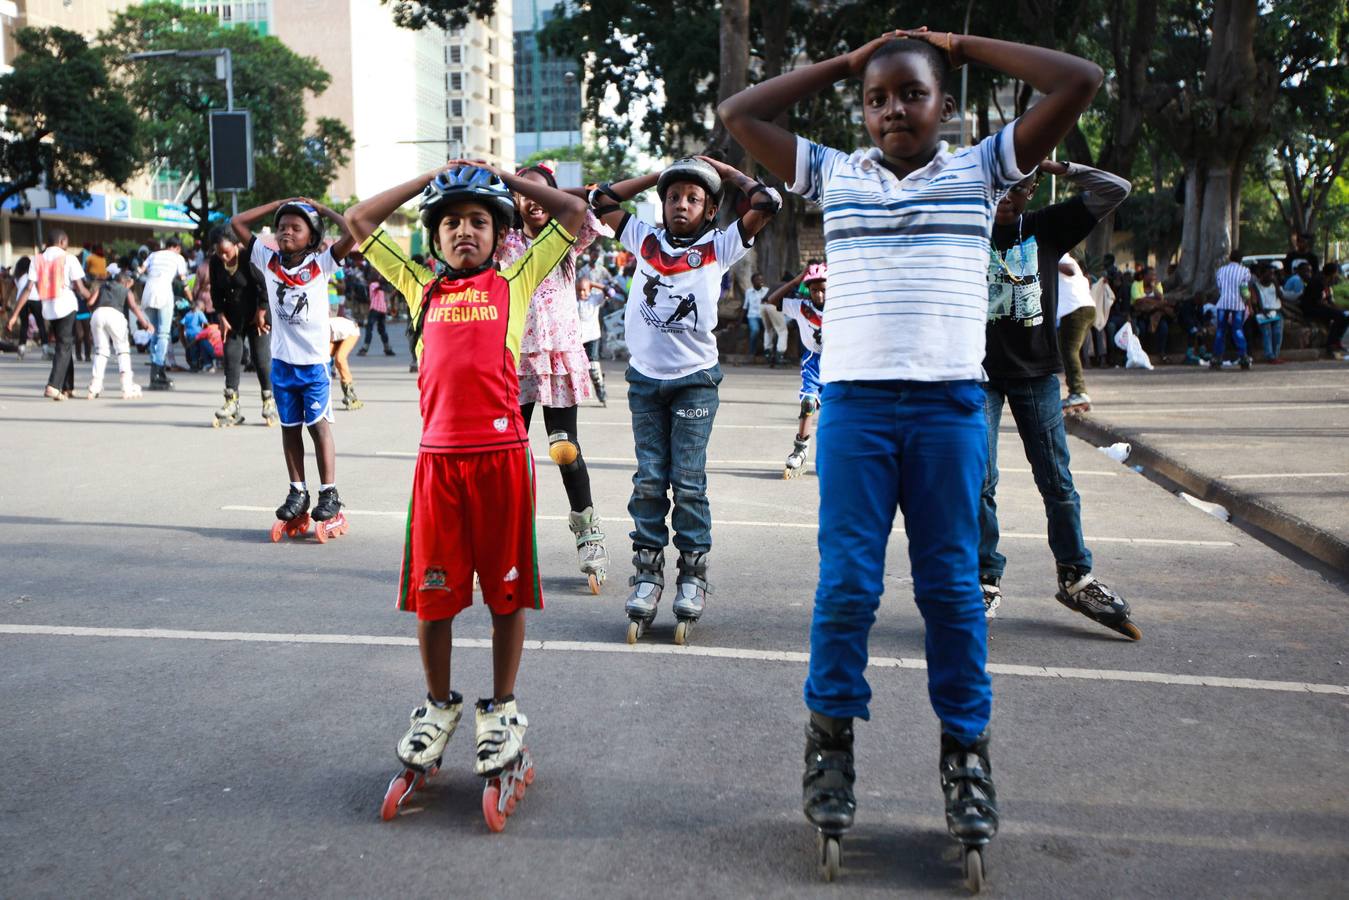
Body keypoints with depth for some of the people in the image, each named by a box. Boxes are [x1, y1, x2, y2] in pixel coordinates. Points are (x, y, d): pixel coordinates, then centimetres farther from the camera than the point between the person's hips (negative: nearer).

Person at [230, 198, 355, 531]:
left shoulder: (321, 263, -7)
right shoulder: (268, 260, 3)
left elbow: (352, 233, -19)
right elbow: (237, 223, 4)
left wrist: (323, 210, -5)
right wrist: (279, 204, 4)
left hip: (314, 361, -4)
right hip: (282, 361, 4)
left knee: (318, 425, 2)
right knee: (290, 427, 11)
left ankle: (329, 494, 8)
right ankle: (298, 492, 20)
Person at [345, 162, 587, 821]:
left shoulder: (514, 283, 11)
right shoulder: (421, 288, 15)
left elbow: (574, 215, 13)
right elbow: (360, 221, 21)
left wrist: (506, 178, 16)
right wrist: (432, 176, 20)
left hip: (502, 455, -2)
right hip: (439, 457, 2)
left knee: (507, 591, 6)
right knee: (433, 593, 8)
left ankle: (501, 711, 22)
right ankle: (439, 706, 27)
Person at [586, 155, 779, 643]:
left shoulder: (719, 246, 3)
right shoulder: (644, 239, 9)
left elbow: (767, 202, -3)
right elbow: (601, 199, 15)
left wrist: (725, 170, 10)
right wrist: (657, 176, 16)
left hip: (695, 380, -2)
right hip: (645, 378, 2)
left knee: (689, 483, -2)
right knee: (649, 481, 3)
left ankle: (693, 575, 8)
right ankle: (647, 572, 10)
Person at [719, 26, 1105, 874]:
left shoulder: (980, 169, 9)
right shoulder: (834, 174, 12)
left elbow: (1080, 81, 4)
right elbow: (740, 113, 14)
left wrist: (962, 44, 10)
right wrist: (843, 61, 15)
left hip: (951, 405, 0)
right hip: (854, 401, 1)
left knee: (952, 584, 5)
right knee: (847, 581, 0)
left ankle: (966, 748, 18)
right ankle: (832, 739, 15)